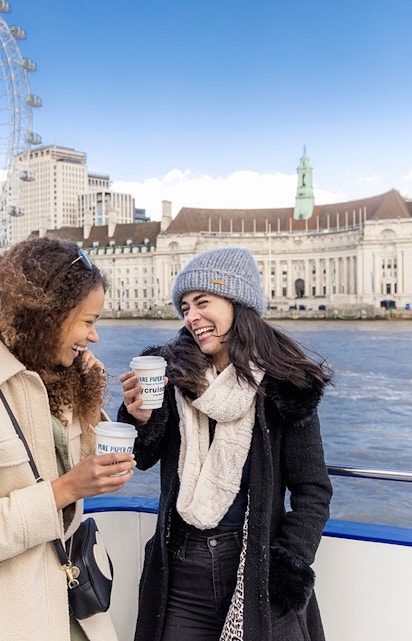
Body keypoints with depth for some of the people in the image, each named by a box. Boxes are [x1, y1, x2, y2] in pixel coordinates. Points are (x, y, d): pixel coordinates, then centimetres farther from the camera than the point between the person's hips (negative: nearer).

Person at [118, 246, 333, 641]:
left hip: (257, 563, -2)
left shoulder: (284, 385, -10)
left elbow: (313, 490, -5)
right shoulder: (173, 374, -3)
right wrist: (139, 420, -16)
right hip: (181, 570, 2)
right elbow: (142, 461, 3)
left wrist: (289, 568, -12)